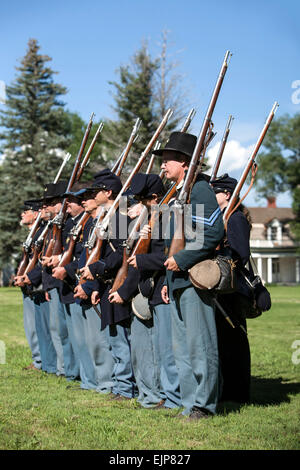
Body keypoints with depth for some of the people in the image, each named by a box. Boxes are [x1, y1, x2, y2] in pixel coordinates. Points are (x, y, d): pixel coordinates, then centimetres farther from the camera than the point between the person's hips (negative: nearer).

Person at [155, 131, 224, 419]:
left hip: (194, 279, -10)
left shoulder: (199, 189, -9)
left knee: (200, 345, -4)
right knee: (181, 348, 11)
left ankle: (204, 404, 5)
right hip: (177, 281, 10)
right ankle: (189, 403, 18)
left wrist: (182, 260, -19)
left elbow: (213, 232, -21)